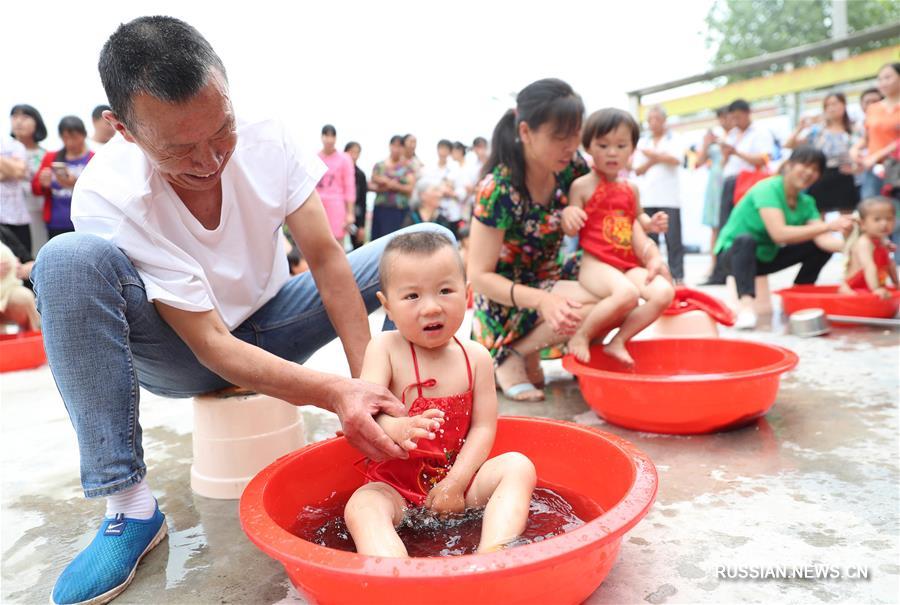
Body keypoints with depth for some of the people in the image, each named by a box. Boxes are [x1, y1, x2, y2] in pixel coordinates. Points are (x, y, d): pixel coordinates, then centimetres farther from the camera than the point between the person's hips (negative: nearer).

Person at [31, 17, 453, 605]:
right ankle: (130, 505, -23)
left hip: (271, 327, 3)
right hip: (188, 353, -2)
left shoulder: (267, 141, -17)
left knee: (429, 242, -14)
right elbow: (210, 345, -28)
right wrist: (335, 393, -41)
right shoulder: (106, 199, -26)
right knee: (68, 258, -32)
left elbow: (327, 260, -18)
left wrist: (368, 383, -28)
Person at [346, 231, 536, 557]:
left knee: (518, 466, -20)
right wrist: (395, 429, -43)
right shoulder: (384, 348, -6)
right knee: (361, 506, -31)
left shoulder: (476, 356, 0)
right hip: (395, 483, -2)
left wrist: (455, 483, -15)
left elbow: (483, 427, -3)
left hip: (458, 475, 3)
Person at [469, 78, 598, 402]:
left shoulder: (572, 168, -7)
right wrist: (542, 300, -36)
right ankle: (512, 354, -8)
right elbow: (479, 275, -22)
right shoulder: (499, 189, -24)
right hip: (505, 299, -7)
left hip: (548, 278, 7)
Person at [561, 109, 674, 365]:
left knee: (664, 292, -20)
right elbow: (571, 231, -3)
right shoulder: (582, 186, 0)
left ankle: (618, 341, -11)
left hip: (630, 264, 6)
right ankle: (581, 336, -13)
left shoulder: (631, 190, 17)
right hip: (595, 263, -6)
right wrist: (567, 214, -25)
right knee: (627, 293, -35)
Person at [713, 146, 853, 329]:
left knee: (822, 248, 0)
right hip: (733, 252, -7)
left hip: (767, 256, 7)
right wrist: (828, 226, -38)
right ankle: (746, 304, -46)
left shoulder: (806, 203, 0)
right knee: (746, 240, -40)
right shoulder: (767, 189, -22)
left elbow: (822, 239, -13)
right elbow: (779, 234, -35)